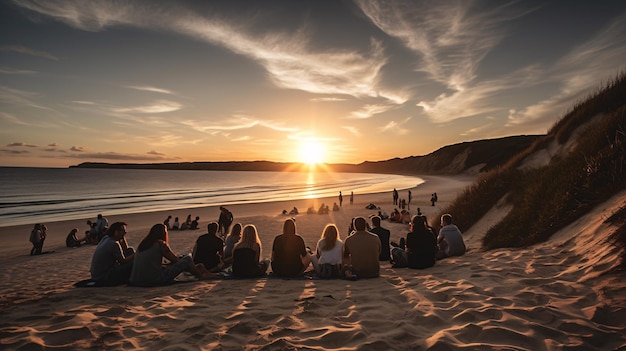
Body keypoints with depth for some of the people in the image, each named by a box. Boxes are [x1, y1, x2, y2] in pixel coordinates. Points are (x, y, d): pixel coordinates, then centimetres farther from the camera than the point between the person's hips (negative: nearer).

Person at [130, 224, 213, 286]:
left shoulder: (142, 244, 13)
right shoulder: (160, 243, -8)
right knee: (187, 258, 0)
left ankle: (195, 269, 36)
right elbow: (175, 260, -2)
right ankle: (201, 275, 21)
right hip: (156, 280, -8)